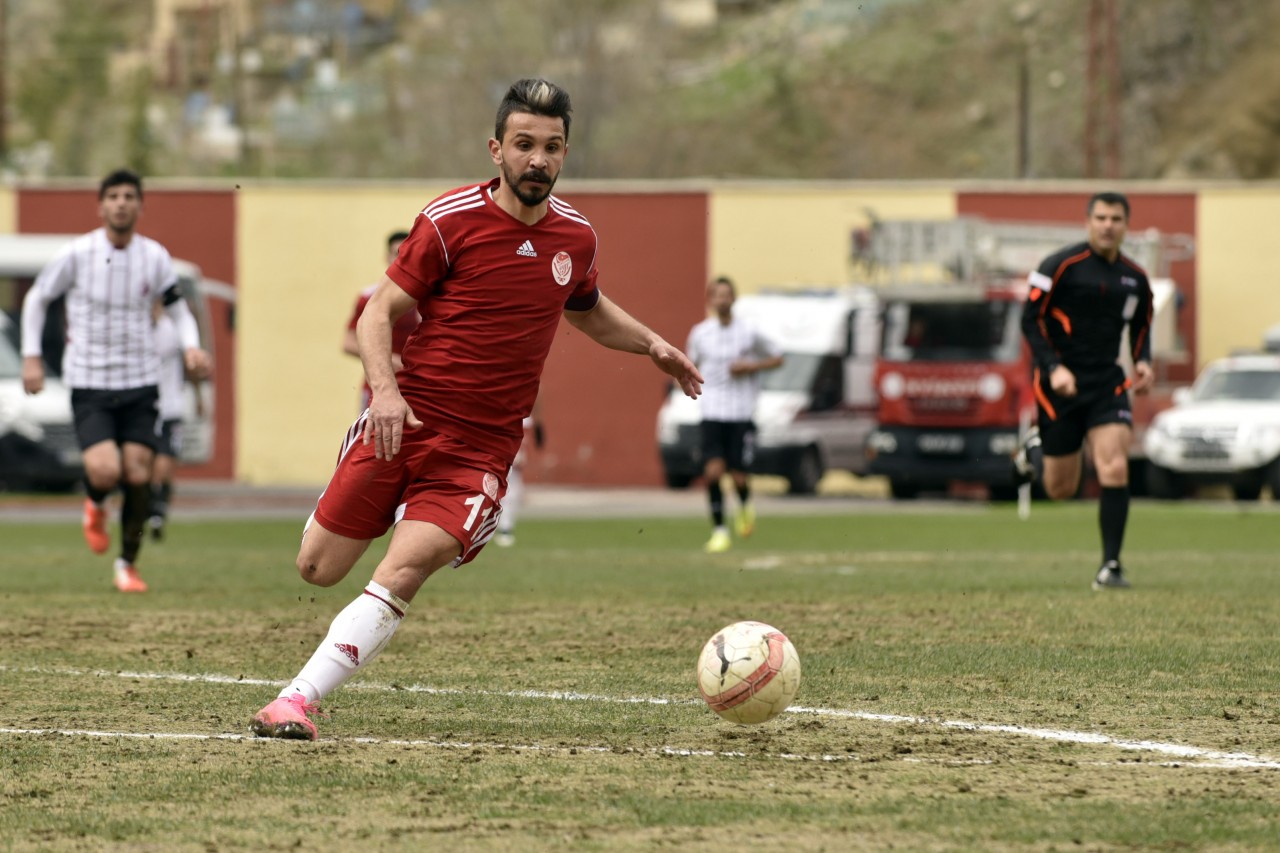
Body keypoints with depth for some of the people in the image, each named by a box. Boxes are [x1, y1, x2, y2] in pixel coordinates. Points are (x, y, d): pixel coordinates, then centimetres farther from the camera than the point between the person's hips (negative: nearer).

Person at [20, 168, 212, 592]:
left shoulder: (154, 256, -1)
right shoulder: (78, 254, -8)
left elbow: (177, 306, 14)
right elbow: (37, 298, 6)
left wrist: (191, 347, -5)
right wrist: (32, 357, 1)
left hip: (140, 382, 2)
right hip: (89, 382, -2)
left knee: (138, 476, -3)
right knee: (105, 472, -18)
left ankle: (128, 564, 17)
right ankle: (95, 505, 20)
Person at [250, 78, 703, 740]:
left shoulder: (575, 237, 7)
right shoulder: (450, 221, -7)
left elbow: (587, 309, 31)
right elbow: (378, 314, -6)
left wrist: (650, 344, 17)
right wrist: (384, 388, -23)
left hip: (480, 449, 1)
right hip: (403, 422, -1)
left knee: (403, 572, -21)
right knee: (317, 569, 2)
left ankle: (298, 698, -22)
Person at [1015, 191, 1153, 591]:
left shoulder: (1135, 278, 6)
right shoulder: (1062, 266, -9)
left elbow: (1141, 325, 22)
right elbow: (1030, 319, -9)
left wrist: (1143, 362, 2)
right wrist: (1053, 367, -19)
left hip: (1107, 382, 3)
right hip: (1060, 384, -3)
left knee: (1115, 469, -17)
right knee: (1060, 488, 7)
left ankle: (1110, 566, -11)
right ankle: (1036, 448, 44)